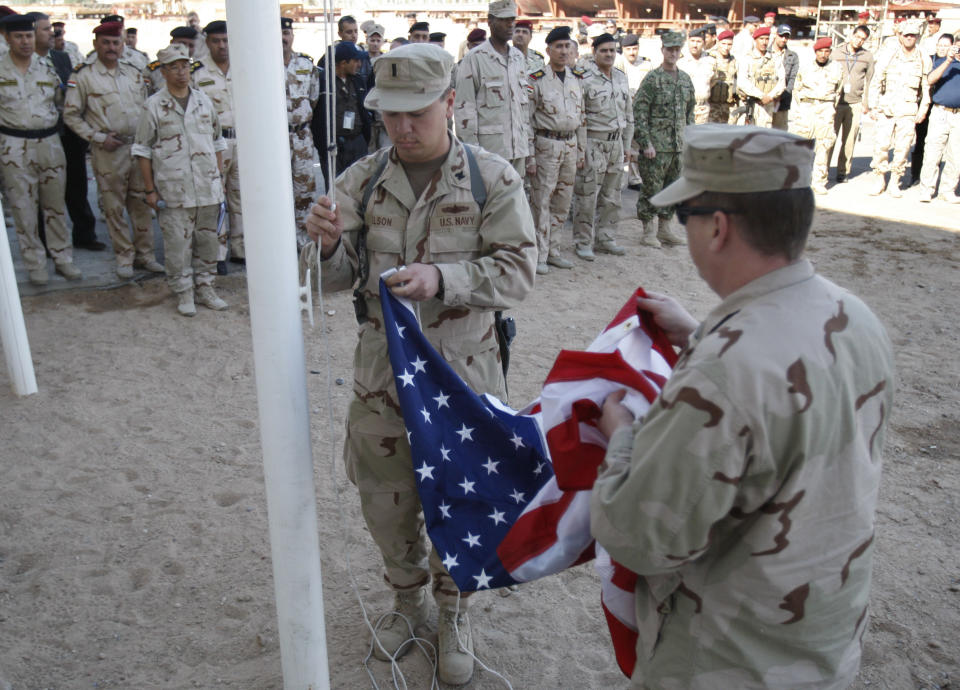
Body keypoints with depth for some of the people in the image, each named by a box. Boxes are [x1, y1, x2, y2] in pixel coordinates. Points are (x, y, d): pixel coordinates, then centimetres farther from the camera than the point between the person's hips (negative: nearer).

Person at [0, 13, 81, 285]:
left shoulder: (47, 66, 7)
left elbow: (61, 100, 19)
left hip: (49, 143, 3)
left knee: (55, 206, 10)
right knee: (24, 209, 2)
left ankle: (63, 259, 20)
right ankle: (35, 265, 12)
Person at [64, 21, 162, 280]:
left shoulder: (133, 72, 11)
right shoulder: (83, 76, -2)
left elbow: (145, 107, 18)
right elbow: (71, 115, -1)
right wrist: (99, 137, -10)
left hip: (138, 146, 4)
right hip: (107, 151, -4)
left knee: (141, 204, 8)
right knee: (114, 207, 3)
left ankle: (145, 253, 19)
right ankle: (124, 257, 13)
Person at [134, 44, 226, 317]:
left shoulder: (203, 100, 10)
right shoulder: (154, 105, -1)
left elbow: (216, 141, 17)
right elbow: (142, 150, 1)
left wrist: (219, 179, 13)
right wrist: (150, 189, -3)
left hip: (207, 188, 3)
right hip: (173, 191, -3)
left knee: (207, 239, 9)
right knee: (177, 243, 1)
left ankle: (205, 286, 23)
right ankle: (183, 292, 13)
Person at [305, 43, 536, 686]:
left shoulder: (493, 178, -8)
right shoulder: (363, 179, 1)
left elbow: (517, 270, -12)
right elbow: (339, 278, 2)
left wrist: (442, 278, -28)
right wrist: (331, 246, -21)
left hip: (461, 372, -3)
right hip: (381, 367, 3)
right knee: (385, 499, 15)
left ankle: (454, 613, 38)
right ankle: (409, 598, 43)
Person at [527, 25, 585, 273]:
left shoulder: (577, 79, 11)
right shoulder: (536, 80, -7)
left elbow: (581, 116, 16)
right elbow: (526, 119, -8)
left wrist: (581, 151, 12)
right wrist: (529, 156, -12)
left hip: (570, 146, 6)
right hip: (546, 145, -6)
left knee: (562, 202, 10)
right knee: (541, 201, -3)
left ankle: (553, 251, 20)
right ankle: (539, 255, 4)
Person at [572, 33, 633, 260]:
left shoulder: (622, 78, 12)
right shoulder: (585, 80, -8)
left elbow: (628, 114, 18)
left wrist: (627, 146, 15)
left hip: (616, 142, 6)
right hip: (593, 142, -6)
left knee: (611, 197, 11)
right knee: (587, 196, -4)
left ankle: (604, 238, 22)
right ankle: (583, 242, 7)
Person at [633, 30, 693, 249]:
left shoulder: (685, 79, 13)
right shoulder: (653, 79, -7)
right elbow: (639, 112, -11)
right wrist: (646, 143, -16)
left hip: (679, 146, 6)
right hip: (656, 146, -6)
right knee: (652, 189, -2)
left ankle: (664, 228, 22)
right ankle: (648, 231, 9)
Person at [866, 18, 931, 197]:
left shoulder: (924, 60, 7)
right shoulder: (886, 56, 2)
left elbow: (926, 87, 12)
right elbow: (876, 83, 4)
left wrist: (923, 108, 5)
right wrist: (873, 106, 0)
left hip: (909, 111, 1)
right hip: (886, 108, -1)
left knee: (903, 147, 0)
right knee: (881, 145, -6)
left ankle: (894, 183, 12)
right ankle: (878, 180, 9)